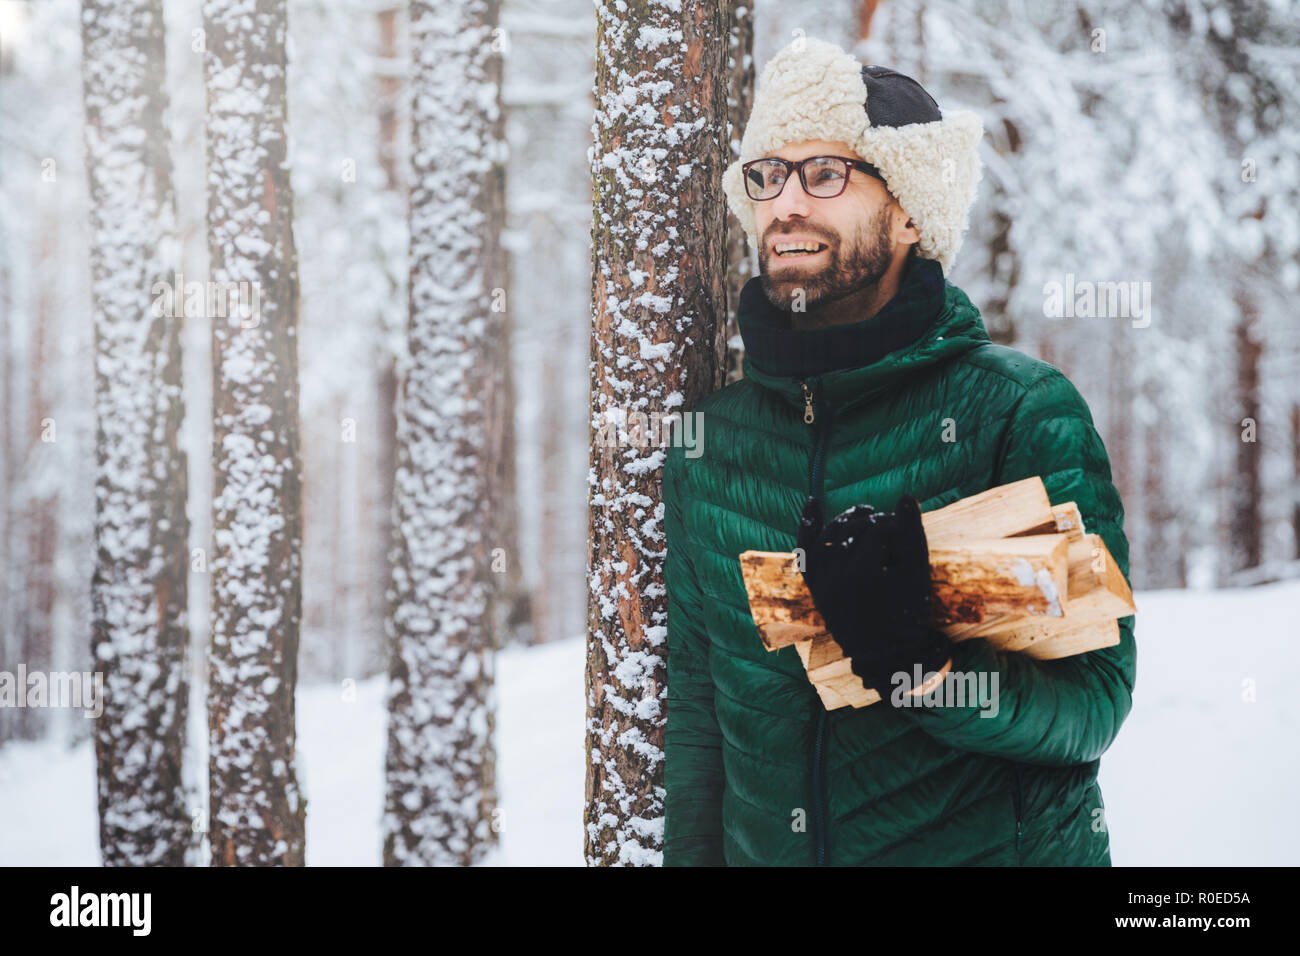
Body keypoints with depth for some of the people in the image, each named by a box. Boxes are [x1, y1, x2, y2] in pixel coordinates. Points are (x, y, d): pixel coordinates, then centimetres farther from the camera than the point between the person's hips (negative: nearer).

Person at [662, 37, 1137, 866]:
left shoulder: (1026, 411, -12)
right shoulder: (712, 437, 0)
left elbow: (1091, 705, -17)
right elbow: (697, 705, 6)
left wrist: (921, 661, -32)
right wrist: (691, 855, 1)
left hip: (997, 844, -4)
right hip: (763, 848, 4)